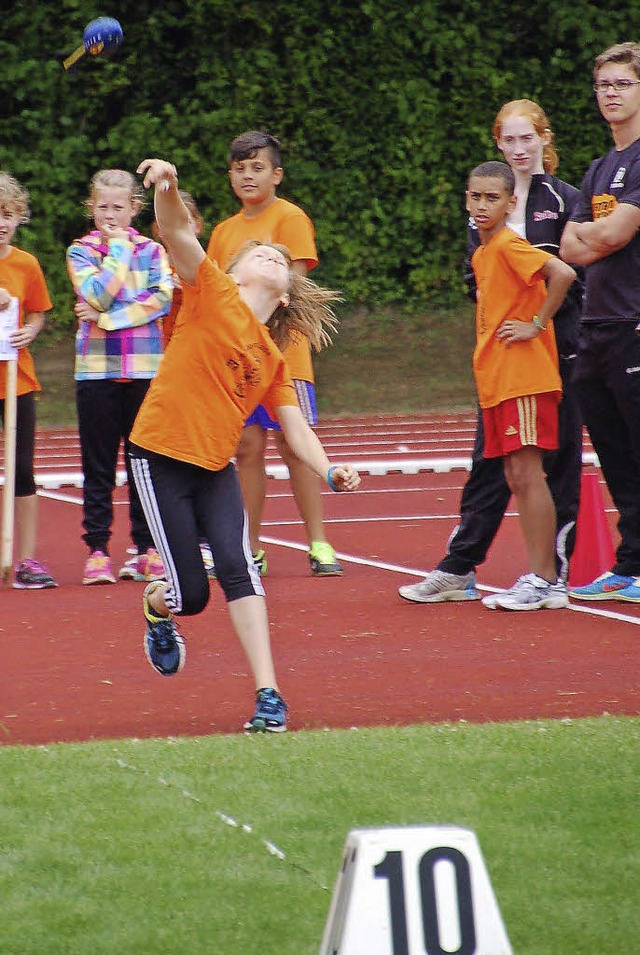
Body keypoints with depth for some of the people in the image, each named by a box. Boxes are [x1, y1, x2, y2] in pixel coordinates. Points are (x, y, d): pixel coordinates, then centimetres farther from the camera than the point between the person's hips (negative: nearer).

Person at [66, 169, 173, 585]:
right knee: (98, 465, 1)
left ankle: (147, 548, 9)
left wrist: (108, 317, -13)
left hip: (146, 368, 1)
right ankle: (98, 550, 4)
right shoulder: (81, 252, 5)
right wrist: (119, 250, -7)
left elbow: (162, 299, -8)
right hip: (96, 370, -1)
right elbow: (98, 296, -11)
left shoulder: (153, 250, 7)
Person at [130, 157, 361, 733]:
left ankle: (268, 695, -18)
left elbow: (296, 427, 7)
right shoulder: (212, 293, -4)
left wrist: (329, 471, -12)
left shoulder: (273, 357, 9)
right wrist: (167, 189, -40)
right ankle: (157, 607, 36)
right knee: (190, 595, -3)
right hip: (161, 458, -4)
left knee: (237, 567, -17)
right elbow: (178, 235, -20)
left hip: (215, 469, 4)